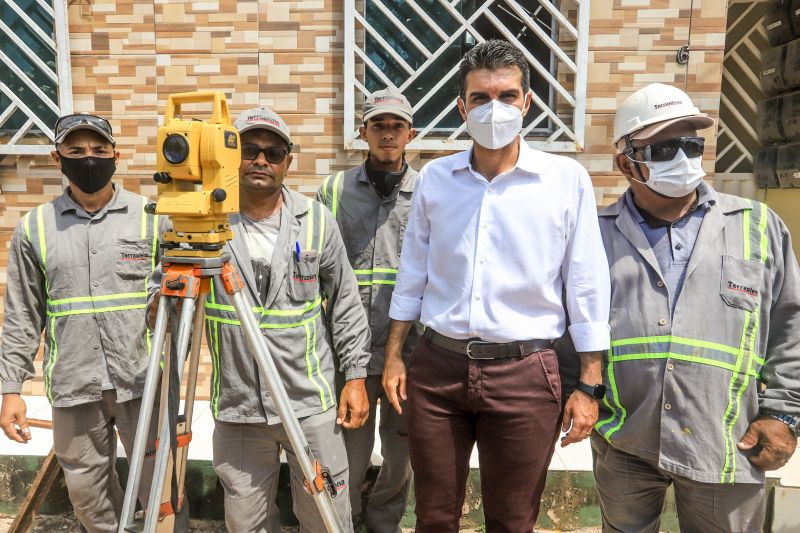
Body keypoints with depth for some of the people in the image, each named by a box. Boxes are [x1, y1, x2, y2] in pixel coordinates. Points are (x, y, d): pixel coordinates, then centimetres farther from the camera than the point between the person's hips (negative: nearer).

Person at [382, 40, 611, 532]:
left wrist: (589, 387, -3)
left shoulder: (567, 179, -5)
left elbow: (587, 286, -2)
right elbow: (413, 273, 10)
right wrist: (394, 355, 9)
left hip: (525, 373, -2)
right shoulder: (435, 178, 3)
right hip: (438, 367, 2)